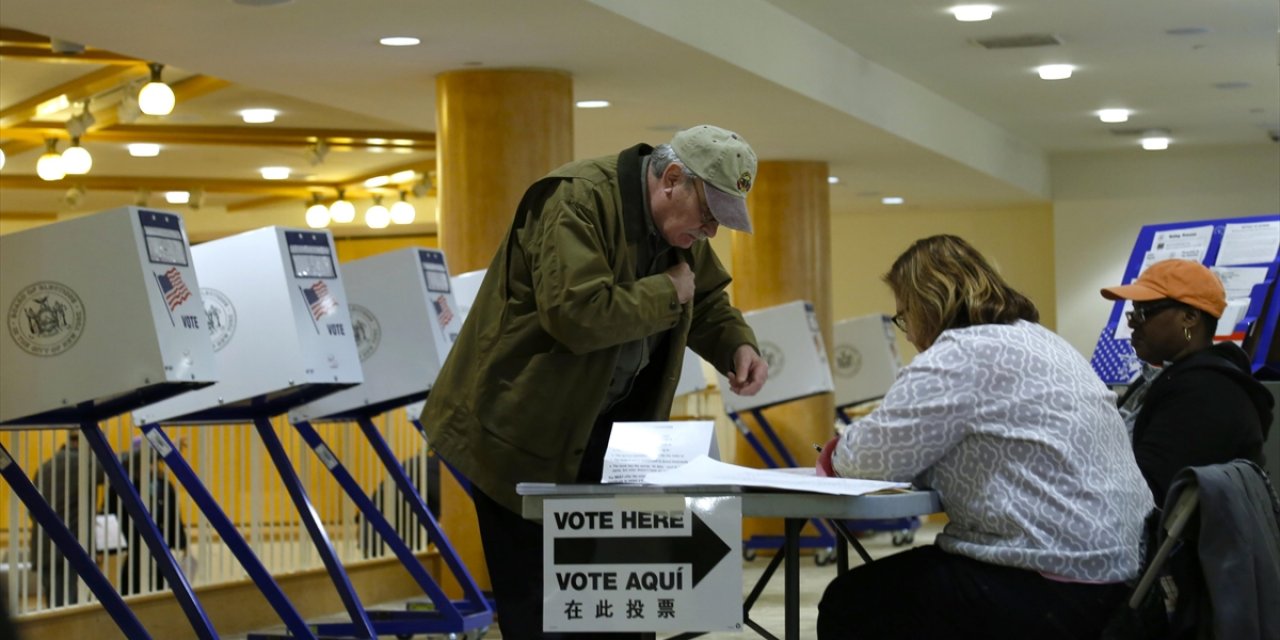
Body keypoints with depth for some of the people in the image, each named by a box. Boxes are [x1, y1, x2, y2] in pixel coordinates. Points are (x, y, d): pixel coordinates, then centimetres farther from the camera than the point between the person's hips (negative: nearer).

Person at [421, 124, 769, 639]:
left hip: (600, 429, 8)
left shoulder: (681, 229, 4)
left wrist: (737, 346, 0)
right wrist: (668, 291, -22)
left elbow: (707, 302, 21)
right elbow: (577, 313, -35)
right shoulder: (578, 202, -23)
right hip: (523, 430, -8)